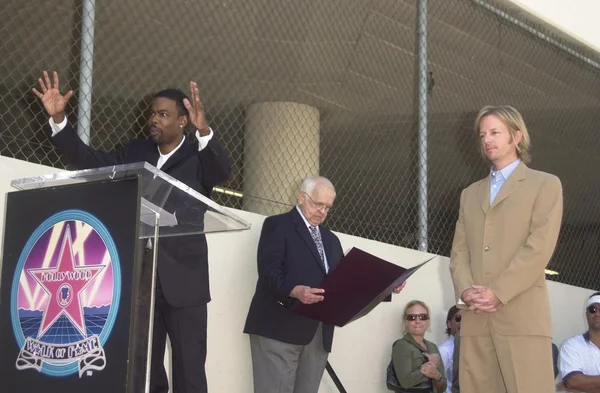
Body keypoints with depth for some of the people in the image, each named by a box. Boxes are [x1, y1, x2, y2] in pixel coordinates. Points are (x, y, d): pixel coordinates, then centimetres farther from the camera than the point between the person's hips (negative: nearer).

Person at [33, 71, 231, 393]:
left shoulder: (199, 157, -2)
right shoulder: (136, 153, 12)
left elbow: (222, 171, -22)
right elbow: (89, 160, 8)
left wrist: (204, 130, -41)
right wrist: (58, 118, -5)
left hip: (183, 282, -4)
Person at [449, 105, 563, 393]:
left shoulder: (545, 185, 7)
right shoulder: (470, 194, 24)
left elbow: (540, 248, -6)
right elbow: (459, 251, 15)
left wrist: (497, 292, -13)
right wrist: (465, 291, -6)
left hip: (522, 315, -4)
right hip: (476, 318, 5)